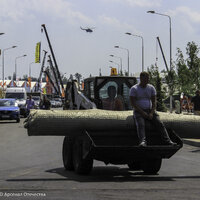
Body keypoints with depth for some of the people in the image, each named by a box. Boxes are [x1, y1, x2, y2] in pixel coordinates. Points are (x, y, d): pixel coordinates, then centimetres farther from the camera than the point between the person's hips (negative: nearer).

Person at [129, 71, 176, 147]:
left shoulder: (151, 88, 10)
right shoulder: (134, 89, -2)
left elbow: (154, 102, 6)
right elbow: (132, 103, -9)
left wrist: (151, 113, -11)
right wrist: (142, 112, -17)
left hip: (150, 111, 4)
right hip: (138, 112, -4)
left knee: (160, 123, -20)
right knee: (140, 124, -34)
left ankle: (167, 140, -29)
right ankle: (142, 142, -49)